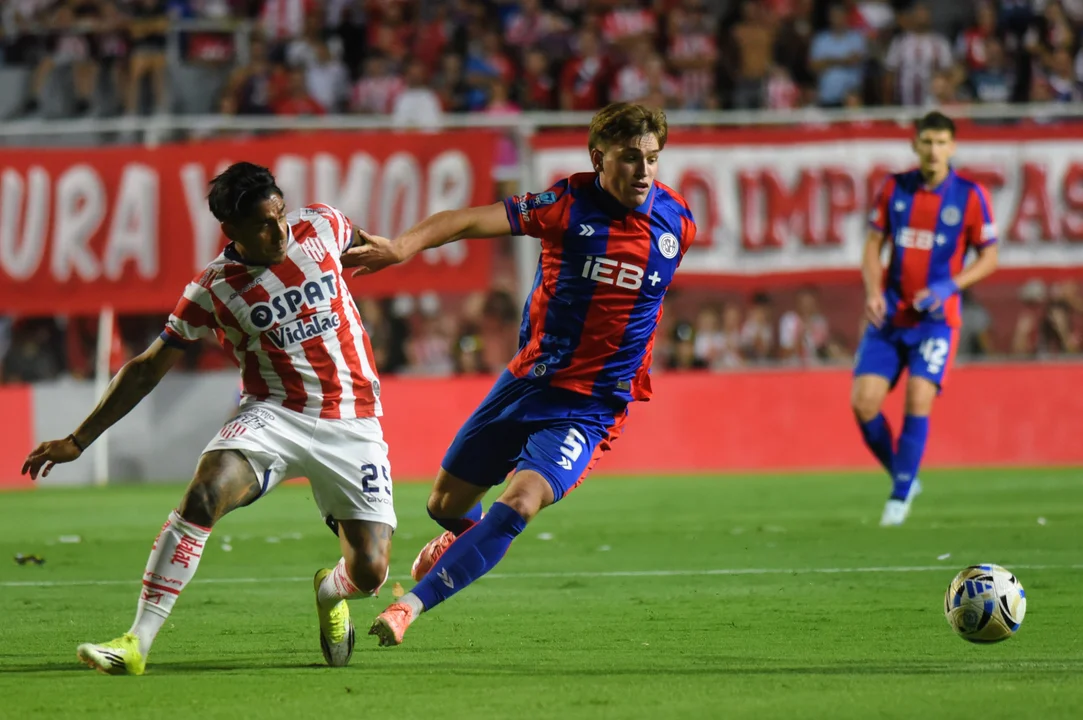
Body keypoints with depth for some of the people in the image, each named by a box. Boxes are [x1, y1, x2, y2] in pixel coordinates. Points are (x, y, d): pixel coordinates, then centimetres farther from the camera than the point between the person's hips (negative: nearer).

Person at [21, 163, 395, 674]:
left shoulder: (320, 227, -5)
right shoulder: (213, 290, -8)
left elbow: (364, 246, 22)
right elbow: (148, 368, -1)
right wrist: (78, 440, -2)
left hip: (353, 424, 2)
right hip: (274, 415, -1)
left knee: (368, 573, -8)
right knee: (203, 494, -31)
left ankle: (329, 593, 32)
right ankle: (137, 642, -28)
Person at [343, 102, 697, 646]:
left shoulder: (677, 219, -3)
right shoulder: (570, 204, -13)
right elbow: (474, 219, -27)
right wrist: (406, 244, -43)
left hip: (594, 407, -1)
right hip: (528, 381, 1)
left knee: (520, 502, -25)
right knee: (446, 505, 15)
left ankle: (411, 605, -21)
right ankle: (466, 537, 53)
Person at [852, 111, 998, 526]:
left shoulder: (970, 196, -4)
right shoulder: (895, 188, 4)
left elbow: (989, 257, 1)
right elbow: (873, 244, 10)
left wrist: (949, 287, -14)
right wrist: (873, 292, -7)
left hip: (936, 317, -3)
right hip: (889, 316, 3)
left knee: (918, 401, -17)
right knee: (863, 402, -7)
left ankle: (900, 497, -4)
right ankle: (904, 477, 15)